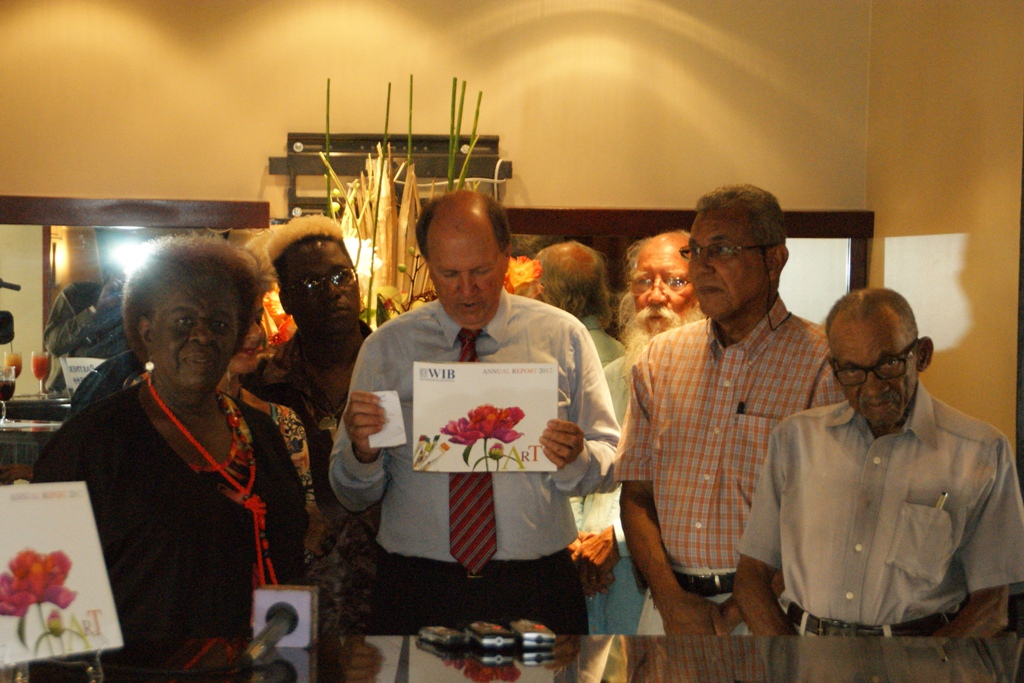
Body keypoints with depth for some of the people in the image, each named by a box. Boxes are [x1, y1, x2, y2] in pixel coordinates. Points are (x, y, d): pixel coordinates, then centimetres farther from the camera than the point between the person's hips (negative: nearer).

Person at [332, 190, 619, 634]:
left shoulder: (563, 337, 5)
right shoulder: (386, 347, 5)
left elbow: (610, 467, 4)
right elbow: (353, 495, 5)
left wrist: (576, 457, -17)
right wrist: (362, 451, -17)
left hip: (536, 587, 0)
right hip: (416, 588, 0)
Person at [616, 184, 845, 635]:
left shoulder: (823, 364, -6)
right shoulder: (660, 358, 9)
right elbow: (636, 496, 8)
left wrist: (739, 611, -12)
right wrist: (671, 598, -6)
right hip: (669, 602, 4)